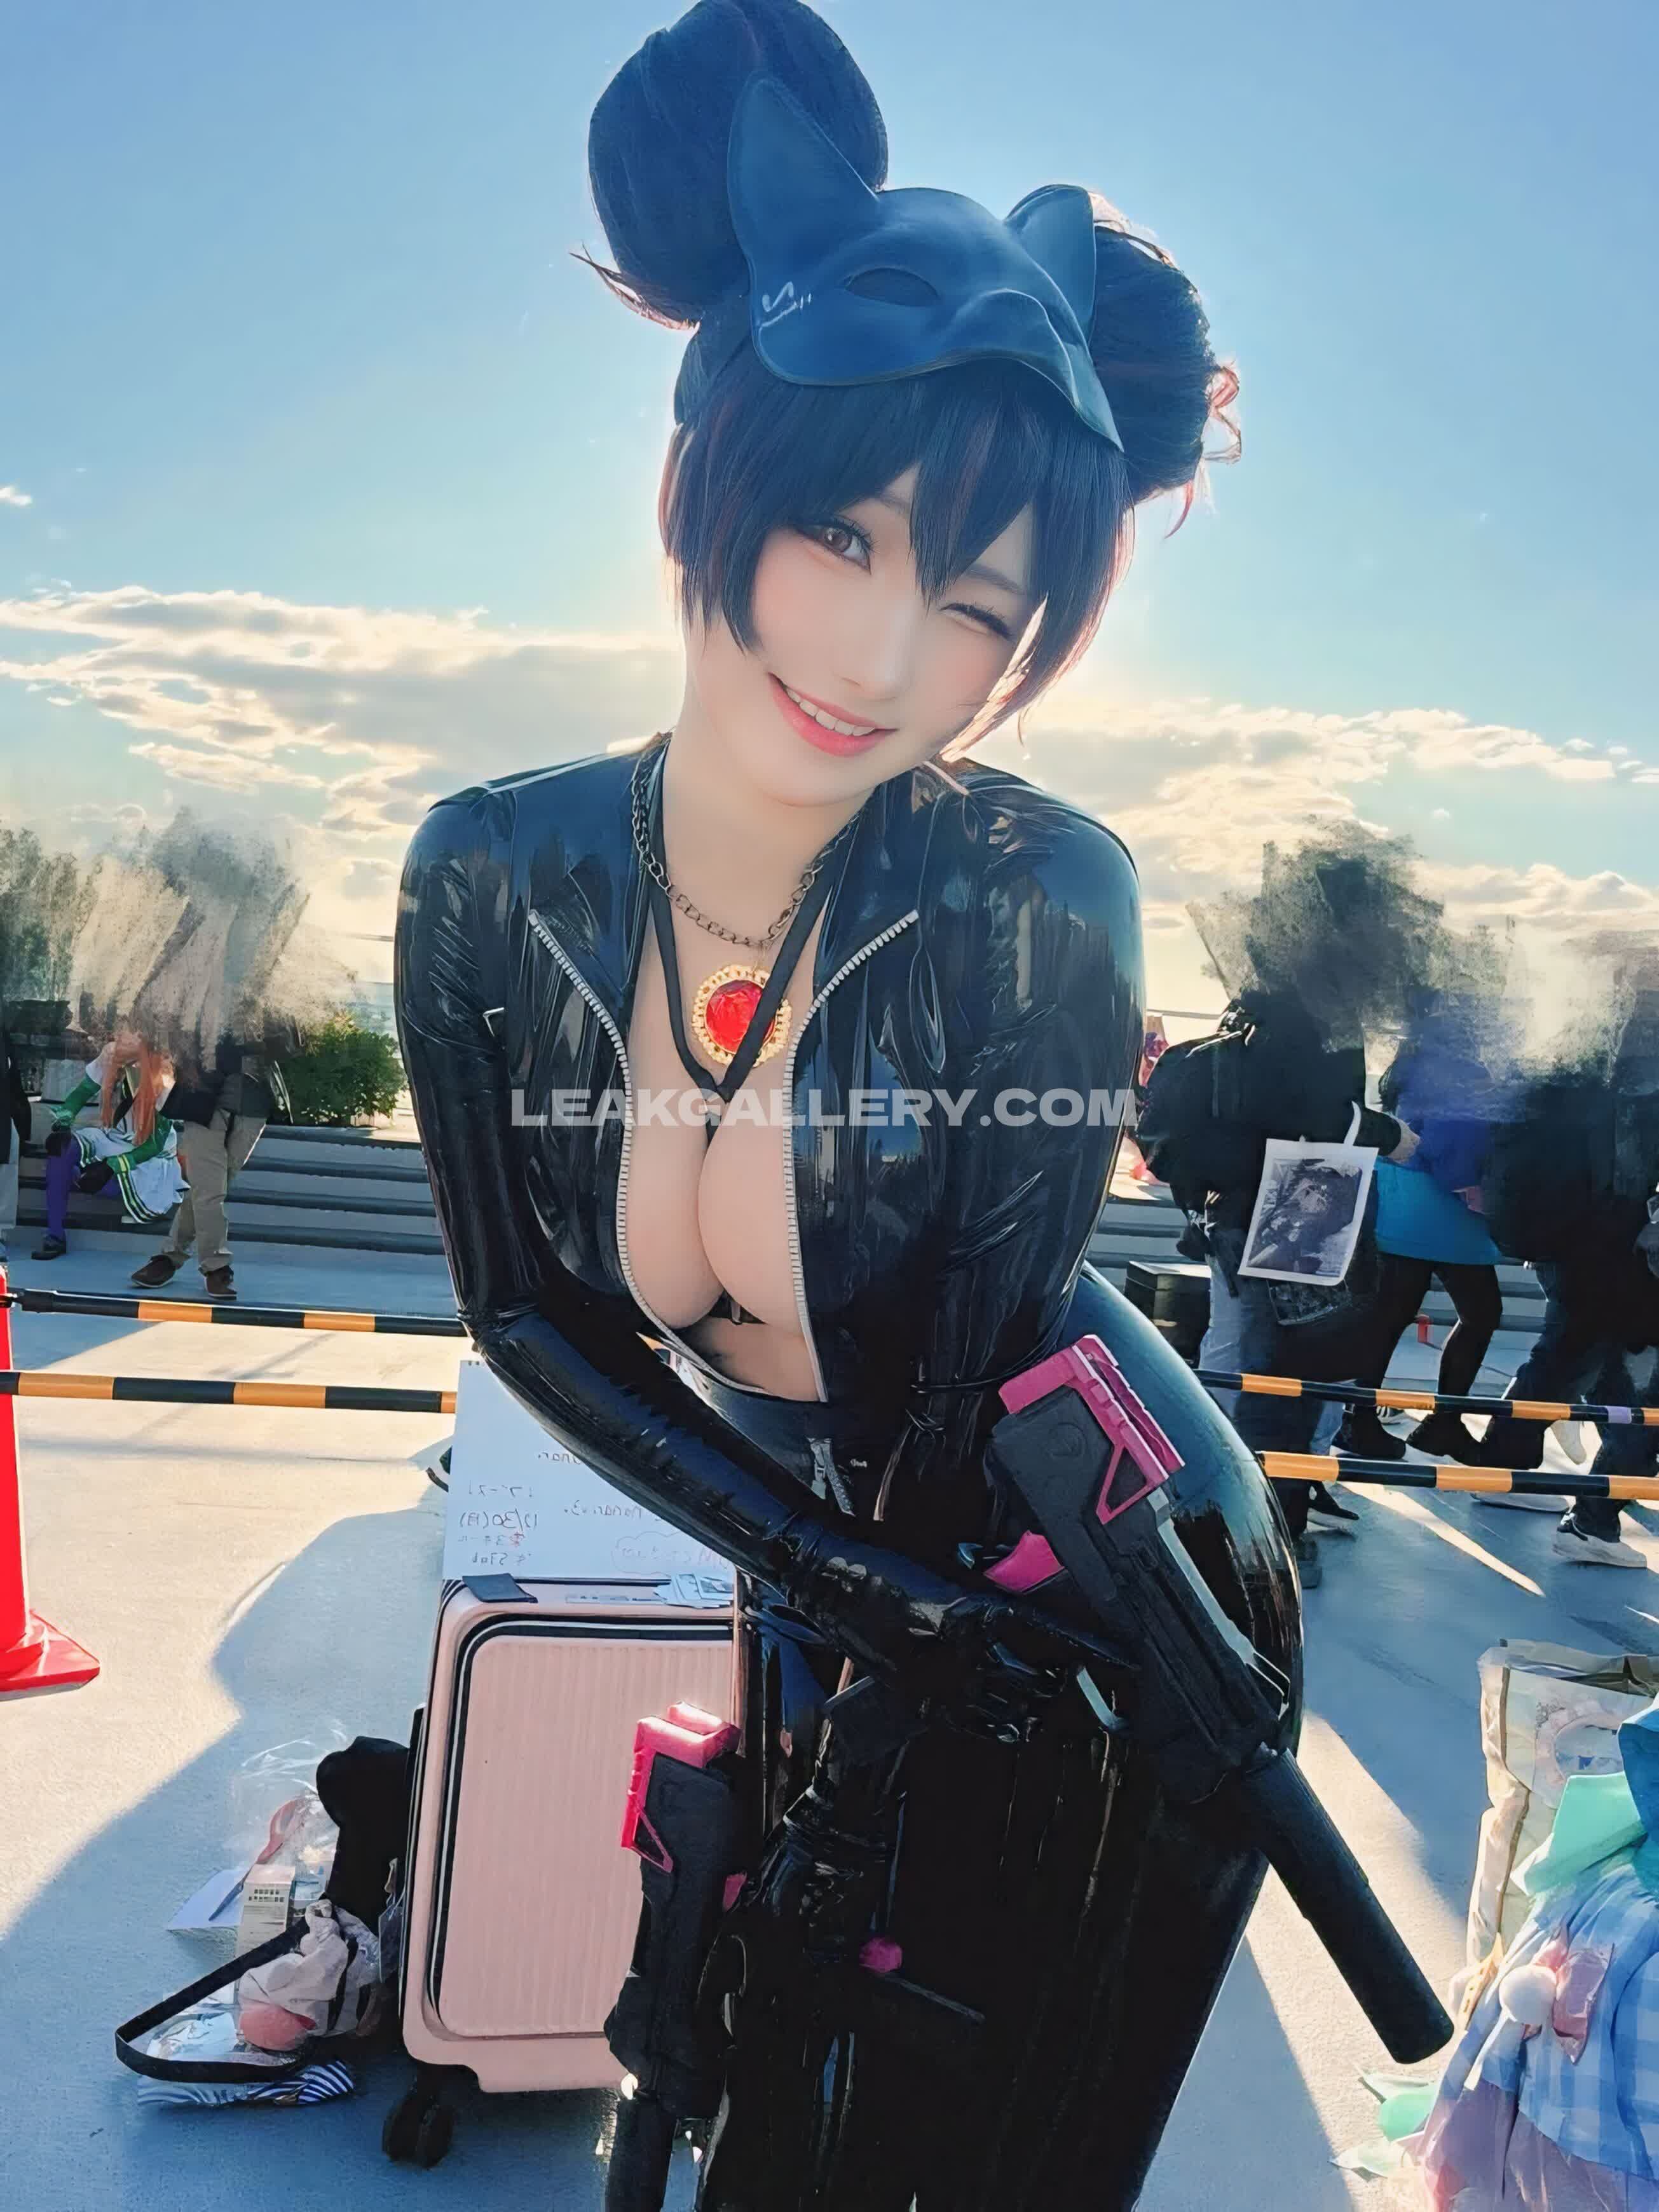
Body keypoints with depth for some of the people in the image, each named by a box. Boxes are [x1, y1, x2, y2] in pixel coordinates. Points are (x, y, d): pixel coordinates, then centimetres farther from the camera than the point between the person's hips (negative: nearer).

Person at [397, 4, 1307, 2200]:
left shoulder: (1042, 907, -29)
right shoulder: (493, 883, -18)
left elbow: (973, 1371, -21)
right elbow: (523, 1314, -9)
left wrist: (847, 1758, -13)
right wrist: (835, 1577, -17)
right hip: (843, 1593, 3)